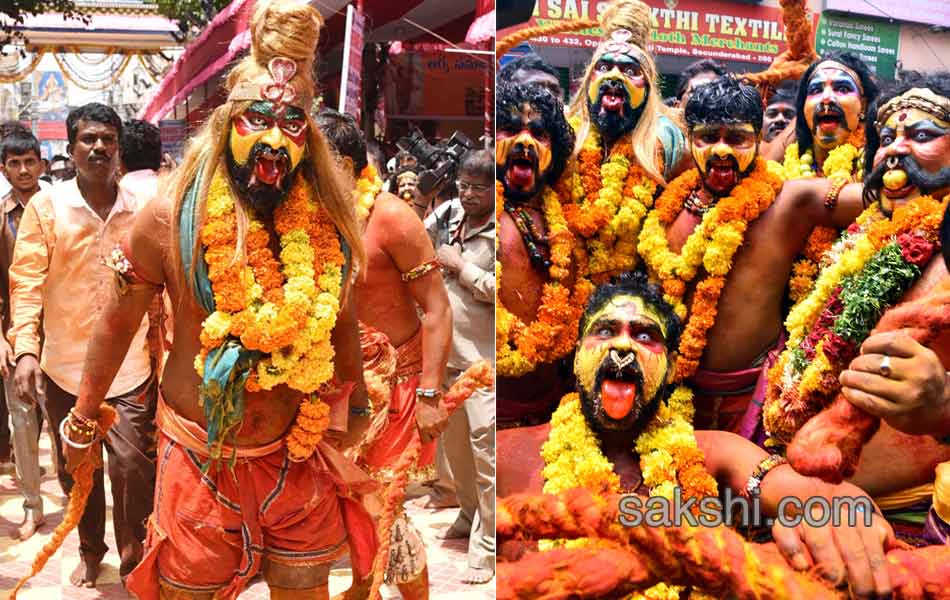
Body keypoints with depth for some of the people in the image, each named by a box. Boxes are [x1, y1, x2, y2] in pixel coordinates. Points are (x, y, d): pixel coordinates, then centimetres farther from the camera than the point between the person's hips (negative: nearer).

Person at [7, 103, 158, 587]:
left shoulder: (141, 210, 0)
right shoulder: (45, 207, -2)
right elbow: (26, 280, -5)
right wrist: (25, 348, -17)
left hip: (130, 367, 0)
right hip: (64, 367, 1)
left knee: (134, 467, -4)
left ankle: (133, 557, 18)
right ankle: (90, 551, 37)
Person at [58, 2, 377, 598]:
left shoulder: (326, 223, -6)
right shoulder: (171, 219, -13)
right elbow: (118, 323, -1)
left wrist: (355, 405, 21)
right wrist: (84, 419, 8)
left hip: (299, 451, 2)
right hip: (199, 453, -2)